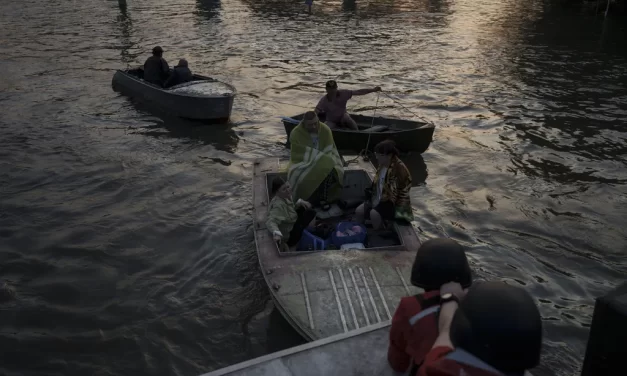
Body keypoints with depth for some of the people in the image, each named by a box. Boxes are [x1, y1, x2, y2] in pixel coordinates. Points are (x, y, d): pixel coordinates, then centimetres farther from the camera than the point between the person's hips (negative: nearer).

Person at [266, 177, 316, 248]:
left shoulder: (286, 197, -4)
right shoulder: (278, 205, -32)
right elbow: (271, 221, -44)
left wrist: (300, 202, -5)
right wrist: (276, 233, -63)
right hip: (288, 238, -9)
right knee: (311, 213, -7)